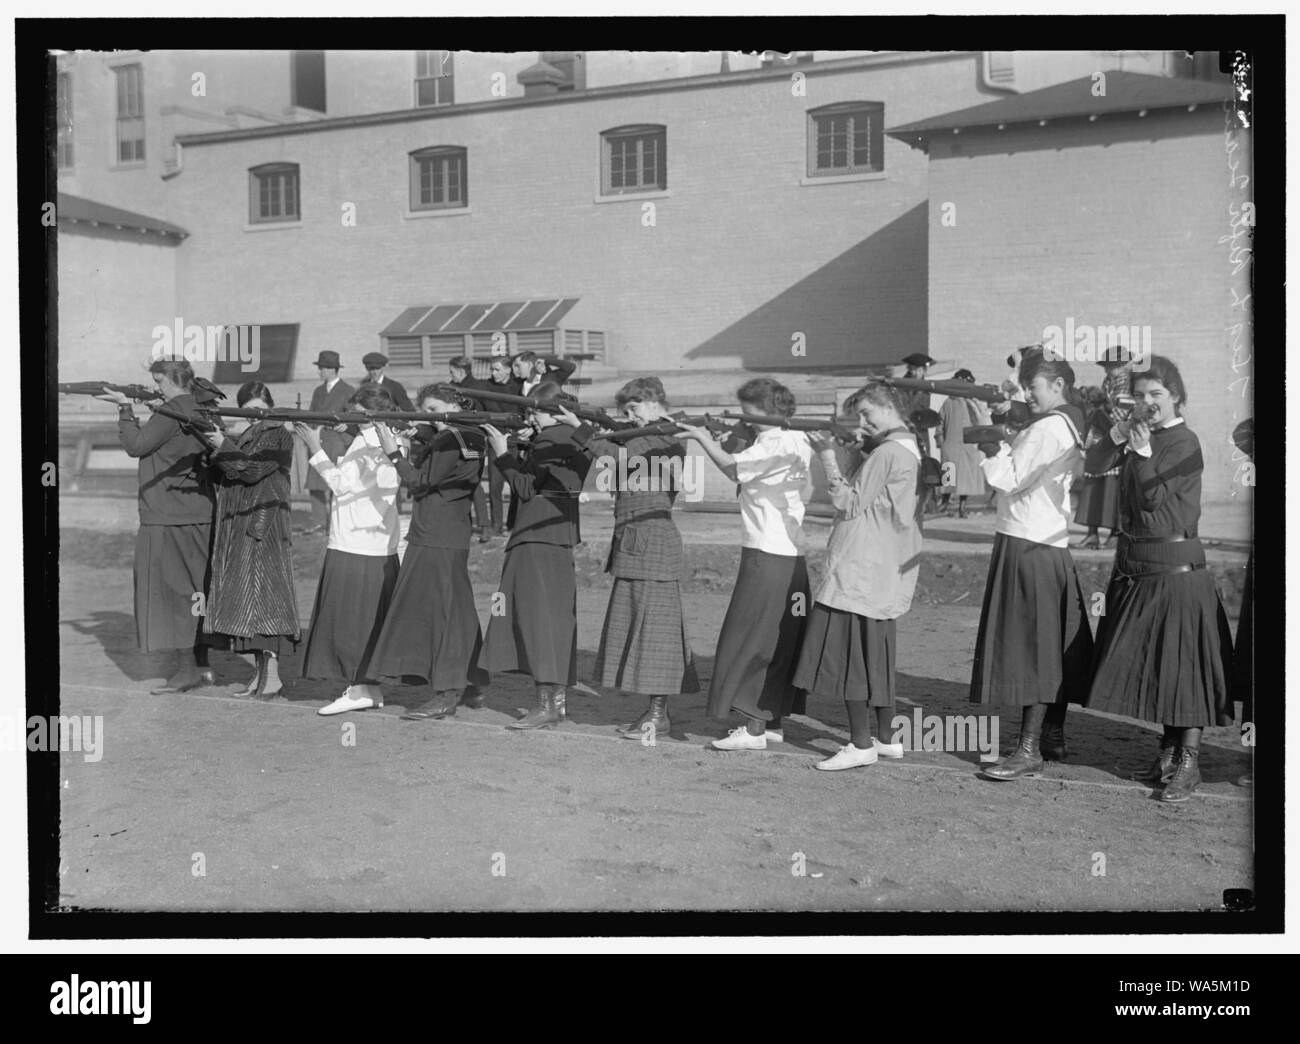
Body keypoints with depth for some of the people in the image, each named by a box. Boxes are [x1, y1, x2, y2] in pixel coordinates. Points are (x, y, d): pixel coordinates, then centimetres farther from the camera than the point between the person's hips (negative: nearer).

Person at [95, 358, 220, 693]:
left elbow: (136, 445, -11)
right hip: (199, 515, 9)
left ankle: (186, 669, -2)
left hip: (169, 519, -9)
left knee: (172, 590, -3)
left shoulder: (173, 411, -14)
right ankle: (201, 665, 18)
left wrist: (125, 409, -3)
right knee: (195, 589, 13)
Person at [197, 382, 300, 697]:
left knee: (262, 594, -12)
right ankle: (260, 674, 11)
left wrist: (223, 446, -23)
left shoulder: (279, 437, -4)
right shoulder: (235, 434, 17)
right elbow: (223, 473, 7)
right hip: (234, 527, 7)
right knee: (243, 597, 7)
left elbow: (253, 469, -16)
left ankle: (272, 674, -11)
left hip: (264, 525, -7)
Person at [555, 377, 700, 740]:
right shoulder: (641, 440, 19)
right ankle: (657, 711, 15)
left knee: (653, 623, -7)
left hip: (653, 543, -10)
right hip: (632, 545, 10)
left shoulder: (668, 440, -11)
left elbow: (619, 456, -24)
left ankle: (657, 714, -3)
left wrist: (581, 430, -25)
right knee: (636, 625, 11)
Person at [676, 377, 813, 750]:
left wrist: (703, 438, -13)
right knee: (781, 641, 13)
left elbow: (733, 469, -23)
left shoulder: (775, 443, -14)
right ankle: (773, 722, 19)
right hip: (791, 552, 10)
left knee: (750, 641, -6)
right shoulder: (798, 440, 14)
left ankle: (753, 729, -6)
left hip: (767, 555, -10)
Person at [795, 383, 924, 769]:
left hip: (862, 569, -10)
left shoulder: (886, 453, -15)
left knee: (847, 653, -7)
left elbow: (850, 504, -14)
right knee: (876, 655, 15)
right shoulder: (911, 449, 16)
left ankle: (861, 744, -6)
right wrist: (856, 453, 9)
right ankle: (886, 738, 21)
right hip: (888, 573, 10)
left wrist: (829, 458, -12)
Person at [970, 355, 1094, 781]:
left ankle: (1029, 750, -8)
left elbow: (1010, 479, -18)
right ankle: (1053, 735, 24)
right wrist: (1002, 445, 5)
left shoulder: (1047, 429, -16)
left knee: (1027, 646, -8)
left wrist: (991, 447, -8)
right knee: (1052, 647, 15)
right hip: (1055, 543, 10)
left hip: (1027, 546, -10)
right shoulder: (1070, 426, 15)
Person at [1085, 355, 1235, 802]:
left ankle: (1189, 762, 2)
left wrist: (1142, 452, -24)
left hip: (1175, 567, -8)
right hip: (1134, 565, 8)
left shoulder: (1184, 443, -11)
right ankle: (1169, 750, 24)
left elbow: (1153, 497, -16)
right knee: (1149, 663, 13)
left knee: (1182, 663, -3)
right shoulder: (1140, 435, 12)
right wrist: (1121, 432, 0)